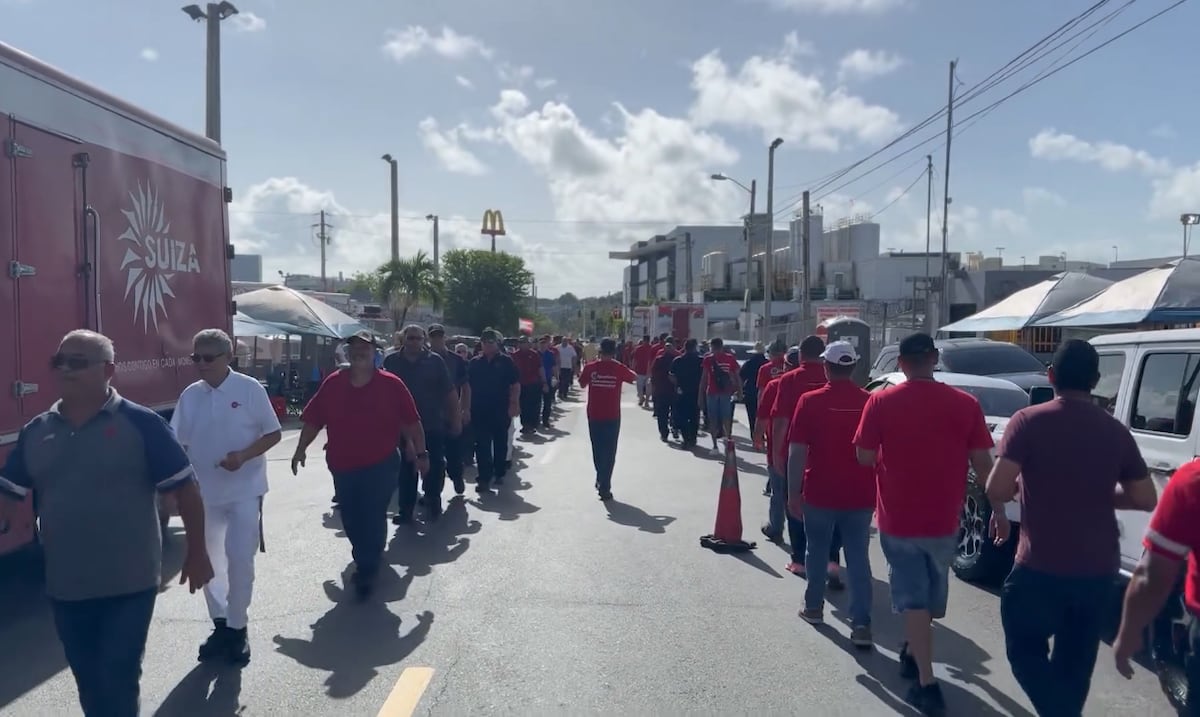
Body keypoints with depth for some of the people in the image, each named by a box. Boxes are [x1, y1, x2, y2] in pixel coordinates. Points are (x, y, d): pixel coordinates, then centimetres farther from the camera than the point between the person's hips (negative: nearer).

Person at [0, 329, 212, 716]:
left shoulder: (141, 424, -10)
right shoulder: (36, 431, 4)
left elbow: (185, 489, -7)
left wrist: (196, 553, -5)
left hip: (129, 585, -5)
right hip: (64, 588, 5)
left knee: (118, 682, 3)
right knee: (89, 684, 19)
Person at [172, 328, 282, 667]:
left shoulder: (250, 389, -8)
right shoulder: (190, 396, 2)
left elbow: (274, 433, -5)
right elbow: (176, 444, 5)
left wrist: (244, 455, -20)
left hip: (244, 491, -4)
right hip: (204, 492, 4)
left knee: (240, 560, -4)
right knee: (207, 561, 13)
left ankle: (237, 628, 13)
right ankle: (220, 624, 29)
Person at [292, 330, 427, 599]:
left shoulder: (391, 384, -7)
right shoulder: (333, 383, 1)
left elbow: (412, 422, -3)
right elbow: (313, 420, 5)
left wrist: (420, 453, -4)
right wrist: (301, 450, 1)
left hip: (380, 465, -4)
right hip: (343, 466, 4)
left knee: (373, 519, -4)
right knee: (351, 520, 14)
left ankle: (366, 571, 11)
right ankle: (368, 561, 37)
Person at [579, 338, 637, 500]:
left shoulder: (590, 368, -5)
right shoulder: (619, 369, -7)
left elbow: (582, 385, 11)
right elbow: (634, 377, 13)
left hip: (594, 416, 2)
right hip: (612, 417, -2)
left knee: (597, 450, 19)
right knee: (609, 452, 6)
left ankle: (601, 480, 32)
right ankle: (604, 488, 4)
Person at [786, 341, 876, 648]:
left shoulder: (810, 401, -9)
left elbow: (796, 452, -10)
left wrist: (793, 493, -2)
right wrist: (877, 491, 17)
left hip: (820, 493, -1)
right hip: (860, 495, 2)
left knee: (817, 552, 16)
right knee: (858, 559, 4)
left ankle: (813, 607, 30)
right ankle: (861, 624, 1)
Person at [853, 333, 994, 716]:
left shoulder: (881, 401, -11)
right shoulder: (965, 403, -7)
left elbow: (864, 457, -7)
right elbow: (982, 463, -5)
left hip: (898, 517, -2)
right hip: (944, 518, 2)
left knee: (912, 597, 6)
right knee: (932, 594, 23)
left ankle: (927, 683, 1)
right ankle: (913, 653, 40)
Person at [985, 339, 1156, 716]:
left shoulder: (1029, 421, -11)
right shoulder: (1115, 430, 3)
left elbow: (996, 489, -18)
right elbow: (1145, 499, 8)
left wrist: (1011, 498, 4)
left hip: (1042, 567, -4)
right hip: (1099, 569, 5)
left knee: (1026, 650, 13)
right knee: (1074, 663, 19)